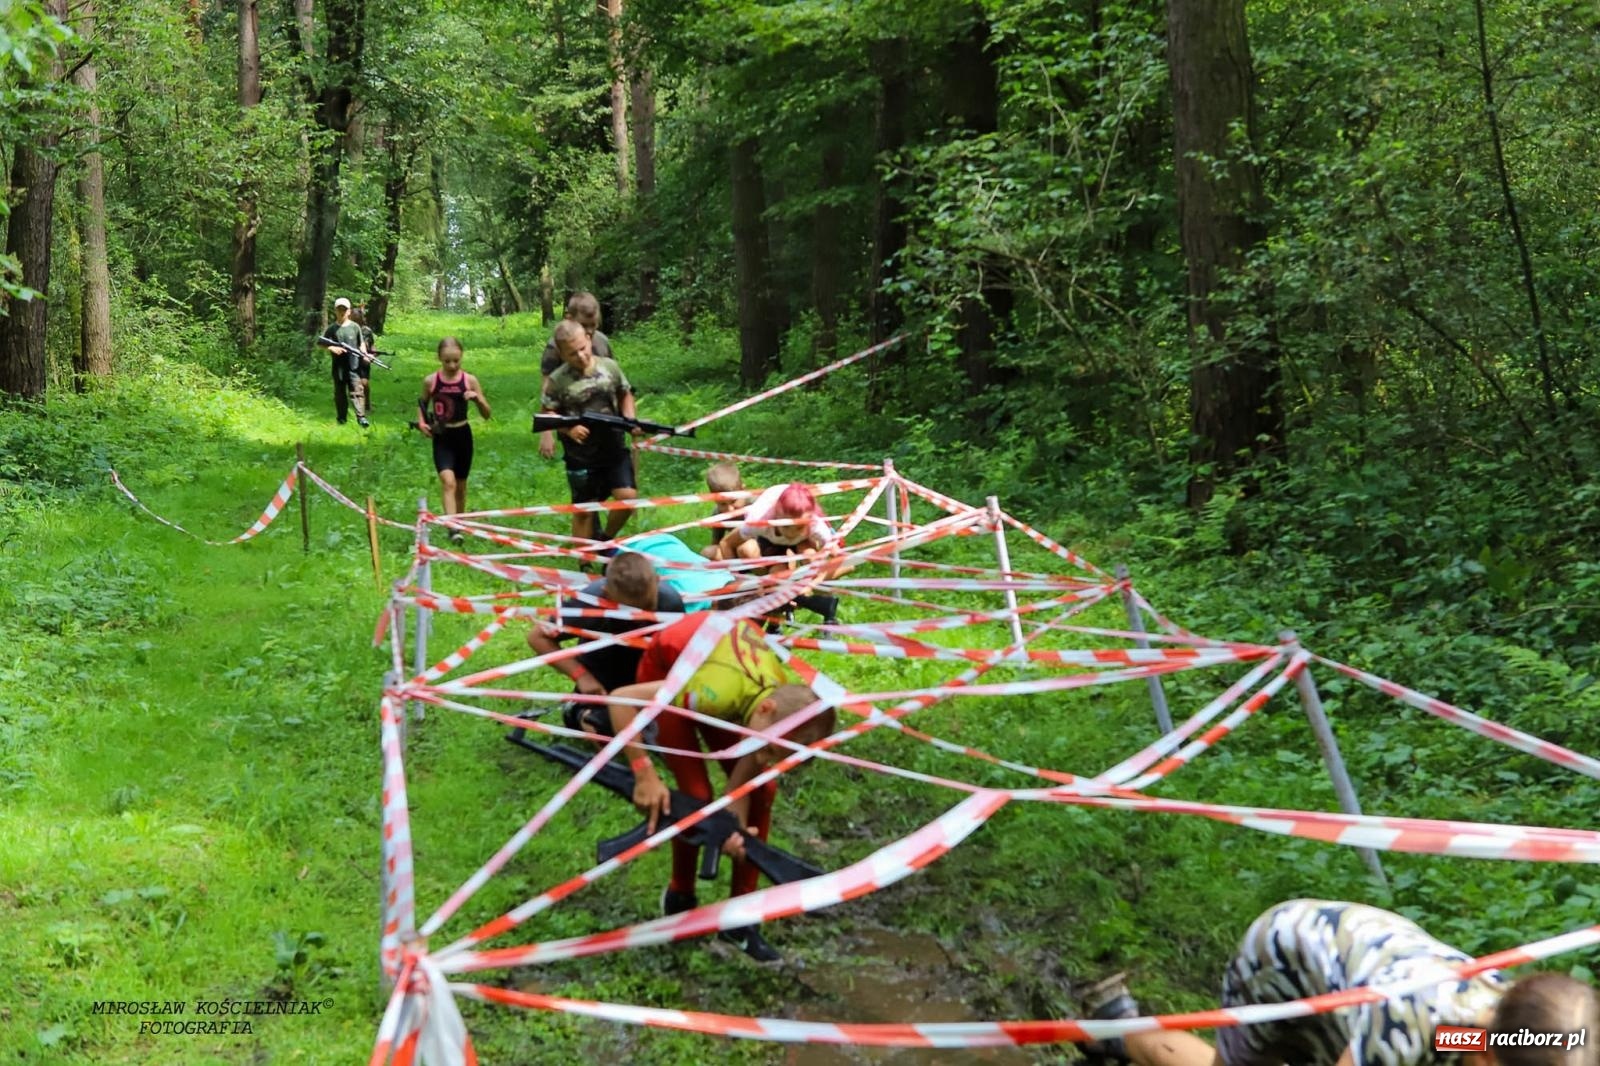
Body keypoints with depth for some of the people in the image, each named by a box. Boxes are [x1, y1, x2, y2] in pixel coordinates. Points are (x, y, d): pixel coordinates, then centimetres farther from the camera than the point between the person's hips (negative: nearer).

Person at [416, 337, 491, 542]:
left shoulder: (469, 381, -4)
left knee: (461, 485, 13)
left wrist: (477, 398, -20)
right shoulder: (430, 381, -4)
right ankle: (452, 527, -26)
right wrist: (421, 422, -4)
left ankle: (460, 524, 30)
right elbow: (422, 404, 15)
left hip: (462, 435, 2)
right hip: (441, 437, -2)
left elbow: (486, 415, -1)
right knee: (448, 481, -19)